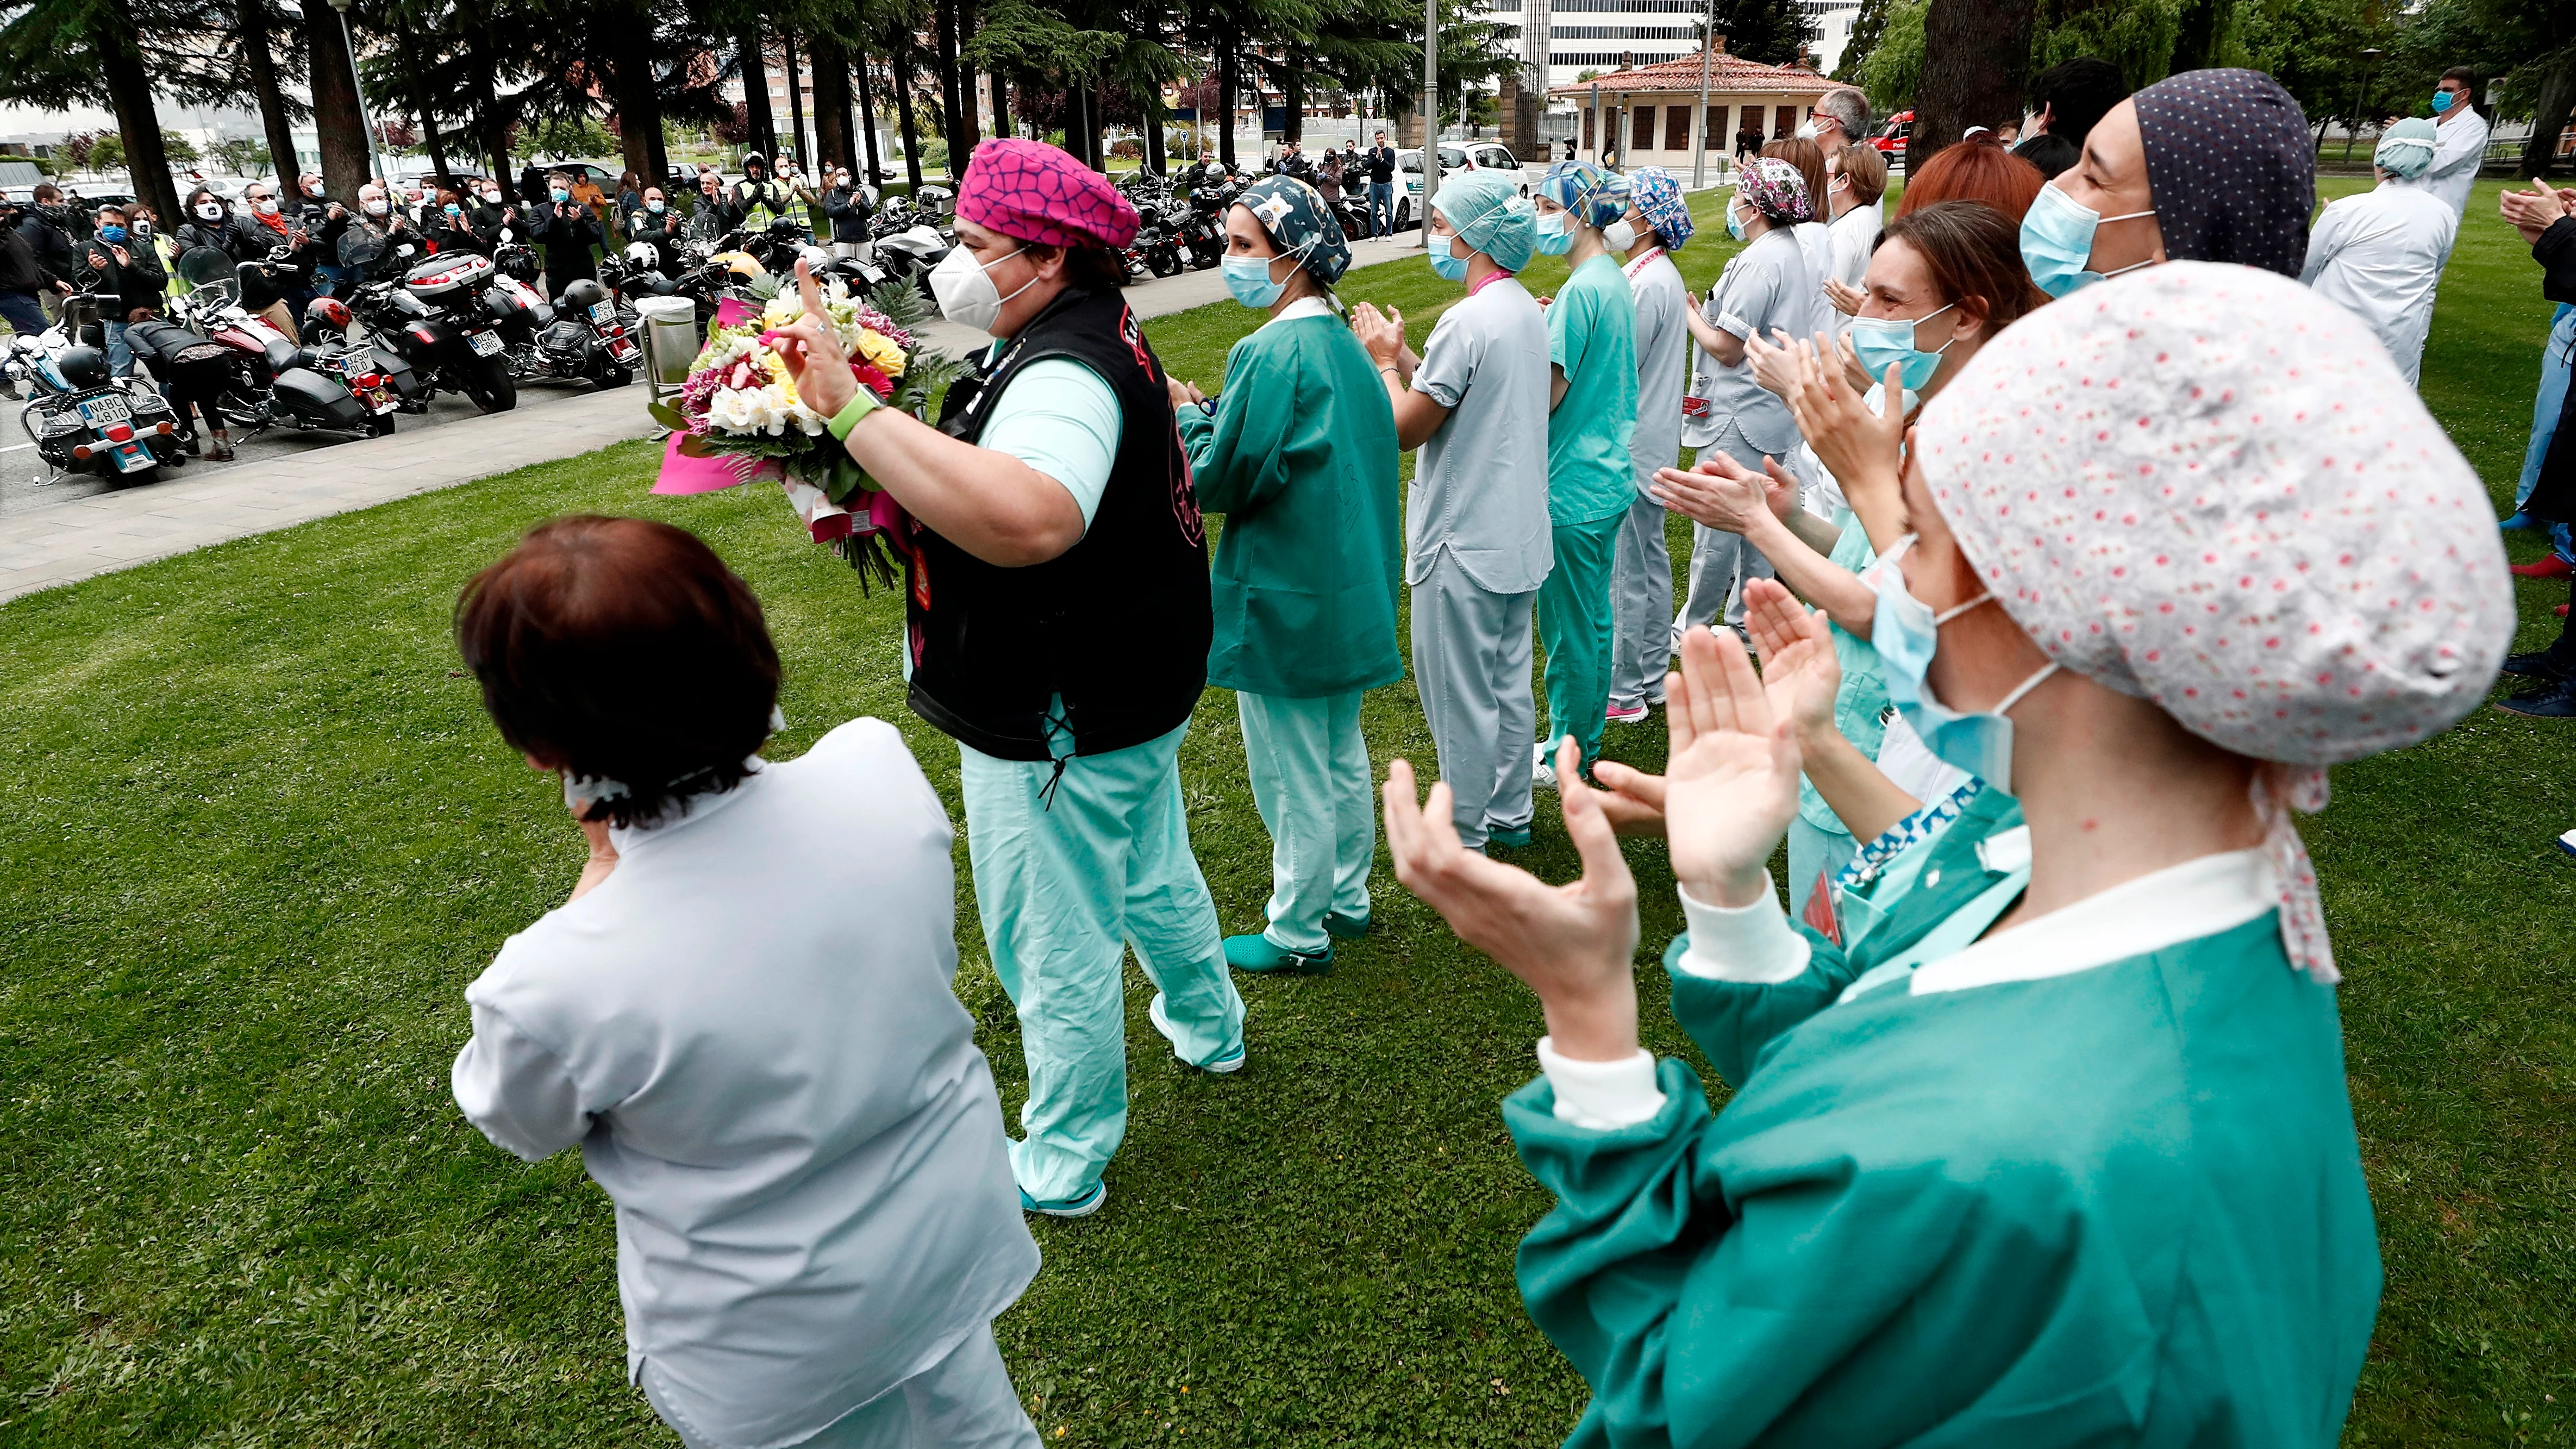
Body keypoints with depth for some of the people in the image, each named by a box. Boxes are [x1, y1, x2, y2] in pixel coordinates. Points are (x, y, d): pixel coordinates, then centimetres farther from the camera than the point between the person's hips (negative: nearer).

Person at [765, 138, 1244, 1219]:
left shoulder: (1066, 372, -28)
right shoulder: (1095, 333, 7)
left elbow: (1025, 521, -50)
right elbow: (1003, 486, 20)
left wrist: (853, 408, -45)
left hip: (1060, 726, -10)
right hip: (1131, 693, 10)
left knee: (1056, 947, 6)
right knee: (1153, 875, 29)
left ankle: (1061, 1168, 26)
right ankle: (1208, 1026, 54)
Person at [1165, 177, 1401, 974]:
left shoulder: (1275, 353, -22)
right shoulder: (1341, 340, 7)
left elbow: (1222, 481, -20)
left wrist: (1184, 414, -4)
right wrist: (1208, 411, 6)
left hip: (1287, 607, -9)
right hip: (1351, 593, 9)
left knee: (1294, 779, 5)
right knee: (1342, 755, 21)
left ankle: (1298, 934, 21)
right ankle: (1347, 898, 37)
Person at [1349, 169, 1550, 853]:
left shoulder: (1468, 321, -22)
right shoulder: (1525, 309, 7)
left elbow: (1405, 428, -19)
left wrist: (1385, 361, -4)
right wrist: (1403, 355, 9)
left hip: (1465, 546, -9)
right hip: (1519, 534, 9)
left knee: (1460, 700, 4)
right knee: (1508, 684, 20)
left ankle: (1463, 842, 18)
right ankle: (1509, 815, 34)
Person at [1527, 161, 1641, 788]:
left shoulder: (1581, 291, -20)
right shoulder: (1615, 279, 9)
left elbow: (1546, 397, -21)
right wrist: (1547, 330, 9)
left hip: (1575, 488, -10)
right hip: (1609, 476, 10)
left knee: (1569, 628, 3)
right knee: (1593, 616, 19)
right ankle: (1584, 739, 33)